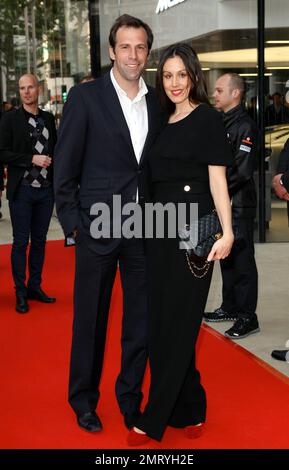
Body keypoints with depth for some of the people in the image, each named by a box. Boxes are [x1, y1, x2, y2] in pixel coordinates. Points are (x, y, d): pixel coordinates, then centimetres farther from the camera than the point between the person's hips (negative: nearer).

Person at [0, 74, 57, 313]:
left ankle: (35, 287, 23)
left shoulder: (49, 118, 10)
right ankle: (21, 292, 10)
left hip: (46, 189, 4)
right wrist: (31, 159, -17)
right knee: (21, 242, 1)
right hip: (22, 190, -4)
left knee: (39, 240, 12)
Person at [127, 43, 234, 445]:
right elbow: (156, 179, 15)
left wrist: (227, 232, -18)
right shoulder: (163, 122, 15)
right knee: (160, 322, 8)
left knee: (177, 324, -1)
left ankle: (154, 421, 7)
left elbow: (217, 179, -9)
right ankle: (190, 409, 22)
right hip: (160, 229, 7)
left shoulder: (208, 119, -3)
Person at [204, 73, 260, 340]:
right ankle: (230, 307, 29)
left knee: (242, 260, -3)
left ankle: (248, 317, 4)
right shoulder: (221, 122, 13)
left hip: (239, 205, -9)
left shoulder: (245, 126, -14)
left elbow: (242, 171, -18)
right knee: (226, 257, 16)